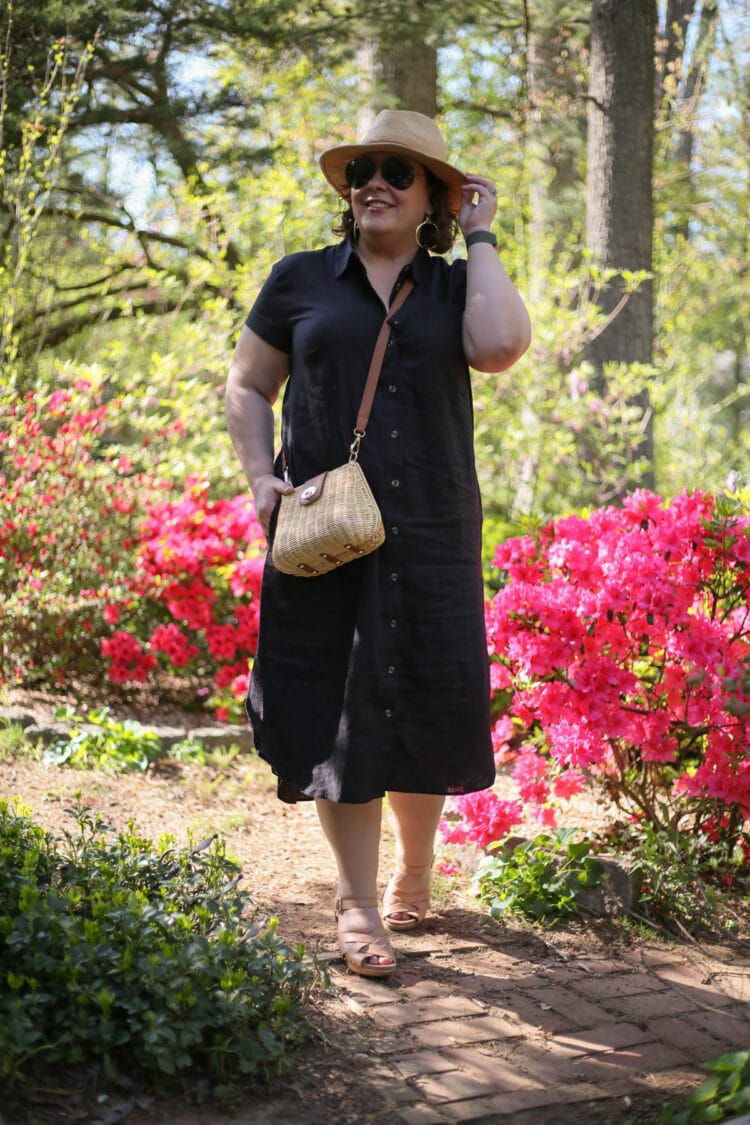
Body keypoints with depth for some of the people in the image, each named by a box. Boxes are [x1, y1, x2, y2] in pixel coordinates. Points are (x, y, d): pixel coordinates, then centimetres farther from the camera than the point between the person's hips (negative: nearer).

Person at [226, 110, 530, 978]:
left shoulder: (455, 286, 9)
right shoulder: (301, 281, 8)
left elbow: (500, 346, -13)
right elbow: (247, 386, 12)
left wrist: (480, 238, -2)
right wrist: (261, 478, -3)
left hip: (431, 537, 1)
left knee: (424, 706, 7)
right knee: (338, 712, 0)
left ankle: (413, 874, 30)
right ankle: (356, 904, 10)